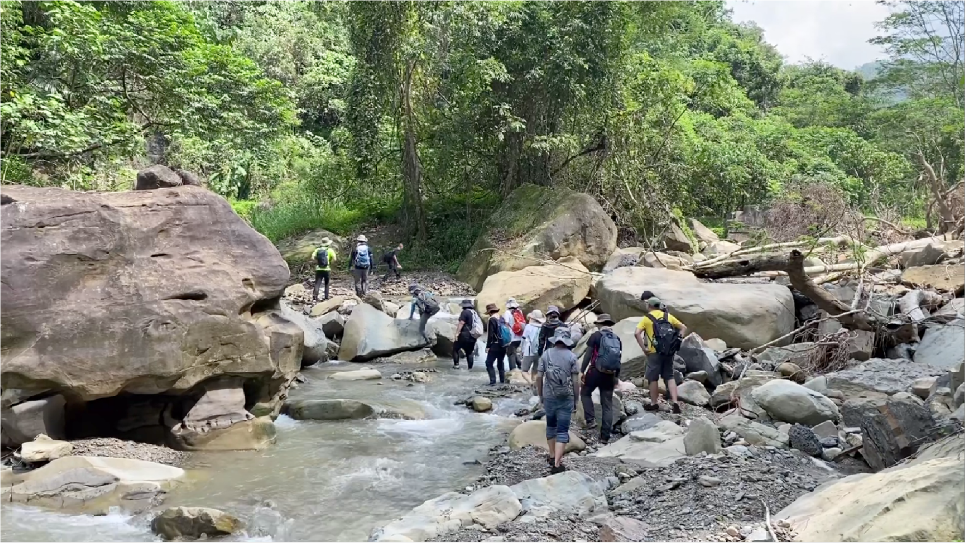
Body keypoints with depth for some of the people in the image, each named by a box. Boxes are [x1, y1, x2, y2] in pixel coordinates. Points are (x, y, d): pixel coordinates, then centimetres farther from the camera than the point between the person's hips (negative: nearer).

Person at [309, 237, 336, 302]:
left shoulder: (317, 250, 7)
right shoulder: (330, 250, -1)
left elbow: (312, 258, -7)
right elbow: (334, 259, -14)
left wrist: (317, 262, 6)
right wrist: (330, 263, 1)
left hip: (318, 269, 1)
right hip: (327, 269, -1)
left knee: (317, 284, -1)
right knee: (327, 284, 15)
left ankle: (314, 298, -16)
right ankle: (326, 298, 16)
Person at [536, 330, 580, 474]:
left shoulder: (546, 354, -1)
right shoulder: (572, 357, -5)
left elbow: (539, 377, -1)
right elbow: (575, 381, -6)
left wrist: (540, 395, 12)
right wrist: (576, 399, 5)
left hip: (549, 397, 2)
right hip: (566, 398, -2)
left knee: (551, 426, 22)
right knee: (562, 431, 0)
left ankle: (552, 456, 34)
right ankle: (557, 464, -8)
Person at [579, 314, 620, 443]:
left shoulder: (595, 336, -4)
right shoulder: (617, 338, 8)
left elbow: (588, 355, -7)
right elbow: (619, 360, 11)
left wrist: (582, 371, 0)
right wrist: (617, 376, 19)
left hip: (595, 371, -4)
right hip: (610, 374, 4)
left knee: (585, 393, 22)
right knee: (607, 405, 7)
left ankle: (590, 420, 8)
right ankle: (605, 436, 8)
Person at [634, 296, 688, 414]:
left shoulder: (647, 318, -3)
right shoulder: (668, 316, 9)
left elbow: (637, 334, -15)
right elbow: (683, 328, 11)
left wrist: (644, 348, -10)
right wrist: (676, 342, 9)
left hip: (654, 352, -4)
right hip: (668, 352, 4)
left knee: (653, 379, 8)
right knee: (670, 377, 12)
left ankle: (653, 404, 17)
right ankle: (675, 402, 1)